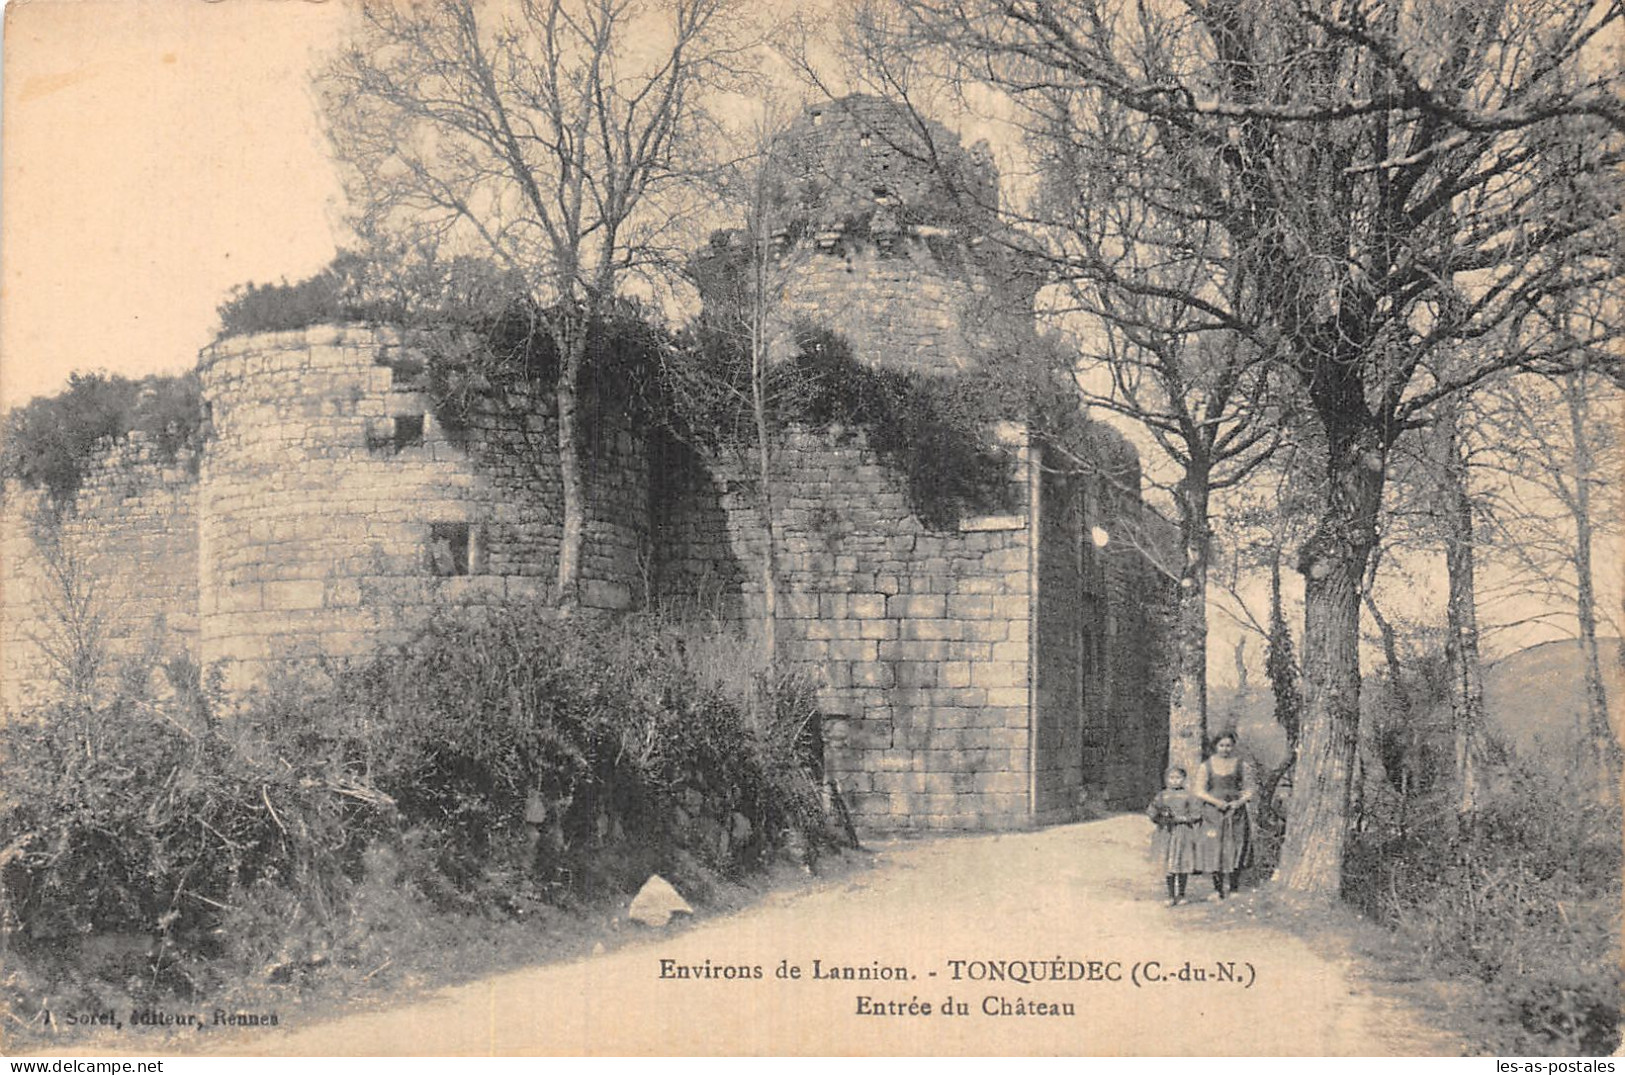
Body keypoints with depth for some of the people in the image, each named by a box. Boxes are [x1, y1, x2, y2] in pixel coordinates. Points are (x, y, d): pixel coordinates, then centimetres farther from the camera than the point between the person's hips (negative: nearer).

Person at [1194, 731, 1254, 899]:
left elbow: (1248, 790, 6)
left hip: (1236, 812, 0)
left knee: (1233, 849, -3)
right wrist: (1216, 801, -15)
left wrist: (1240, 802, -14)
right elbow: (1200, 791, 1)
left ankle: (1230, 887, 4)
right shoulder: (1206, 767, 5)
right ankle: (1217, 889, 3)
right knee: (1213, 847, -4)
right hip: (1213, 813, 0)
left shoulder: (1241, 766, 6)